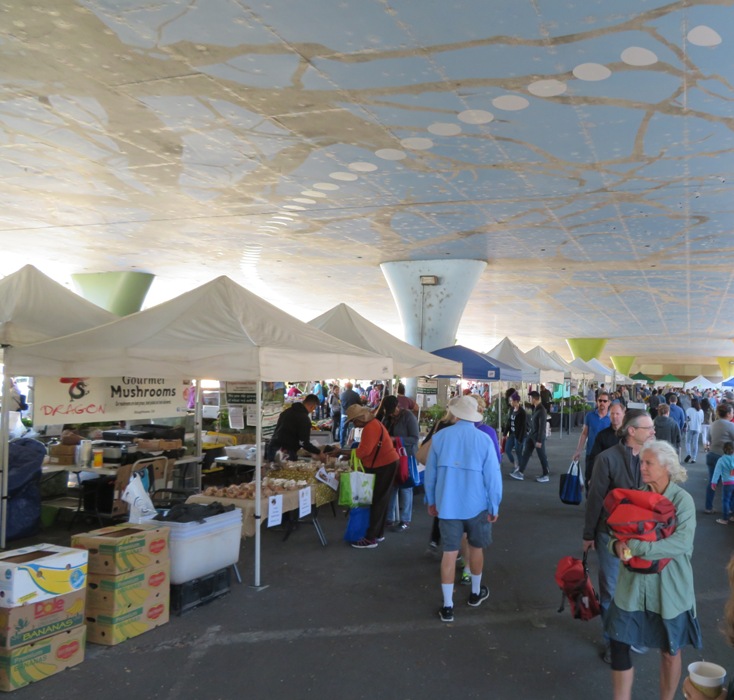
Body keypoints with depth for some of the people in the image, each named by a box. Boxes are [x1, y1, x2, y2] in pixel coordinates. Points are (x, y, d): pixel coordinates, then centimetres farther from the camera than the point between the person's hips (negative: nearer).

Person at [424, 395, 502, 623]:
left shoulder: (439, 437, -5)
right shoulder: (484, 439, -12)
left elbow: (430, 472, 2)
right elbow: (492, 475, -10)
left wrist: (431, 501, 14)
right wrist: (494, 506, 1)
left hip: (447, 504, 1)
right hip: (476, 504, -1)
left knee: (449, 552, 4)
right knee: (476, 548, 20)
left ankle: (447, 606, 6)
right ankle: (476, 593, 37)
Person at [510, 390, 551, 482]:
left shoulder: (541, 411, -21)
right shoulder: (535, 408, 6)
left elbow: (542, 427, -22)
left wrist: (539, 440, -21)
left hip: (538, 437, -8)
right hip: (531, 435, 8)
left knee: (541, 456, 3)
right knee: (525, 453, 7)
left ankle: (546, 475, 16)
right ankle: (520, 473, 9)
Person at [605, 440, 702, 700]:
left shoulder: (682, 499, -12)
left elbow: (682, 542, -25)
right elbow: (620, 531, 6)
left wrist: (636, 547, -27)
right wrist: (617, 545, -17)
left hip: (669, 587, -3)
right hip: (633, 584, 4)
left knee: (670, 651, 13)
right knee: (619, 644, 4)